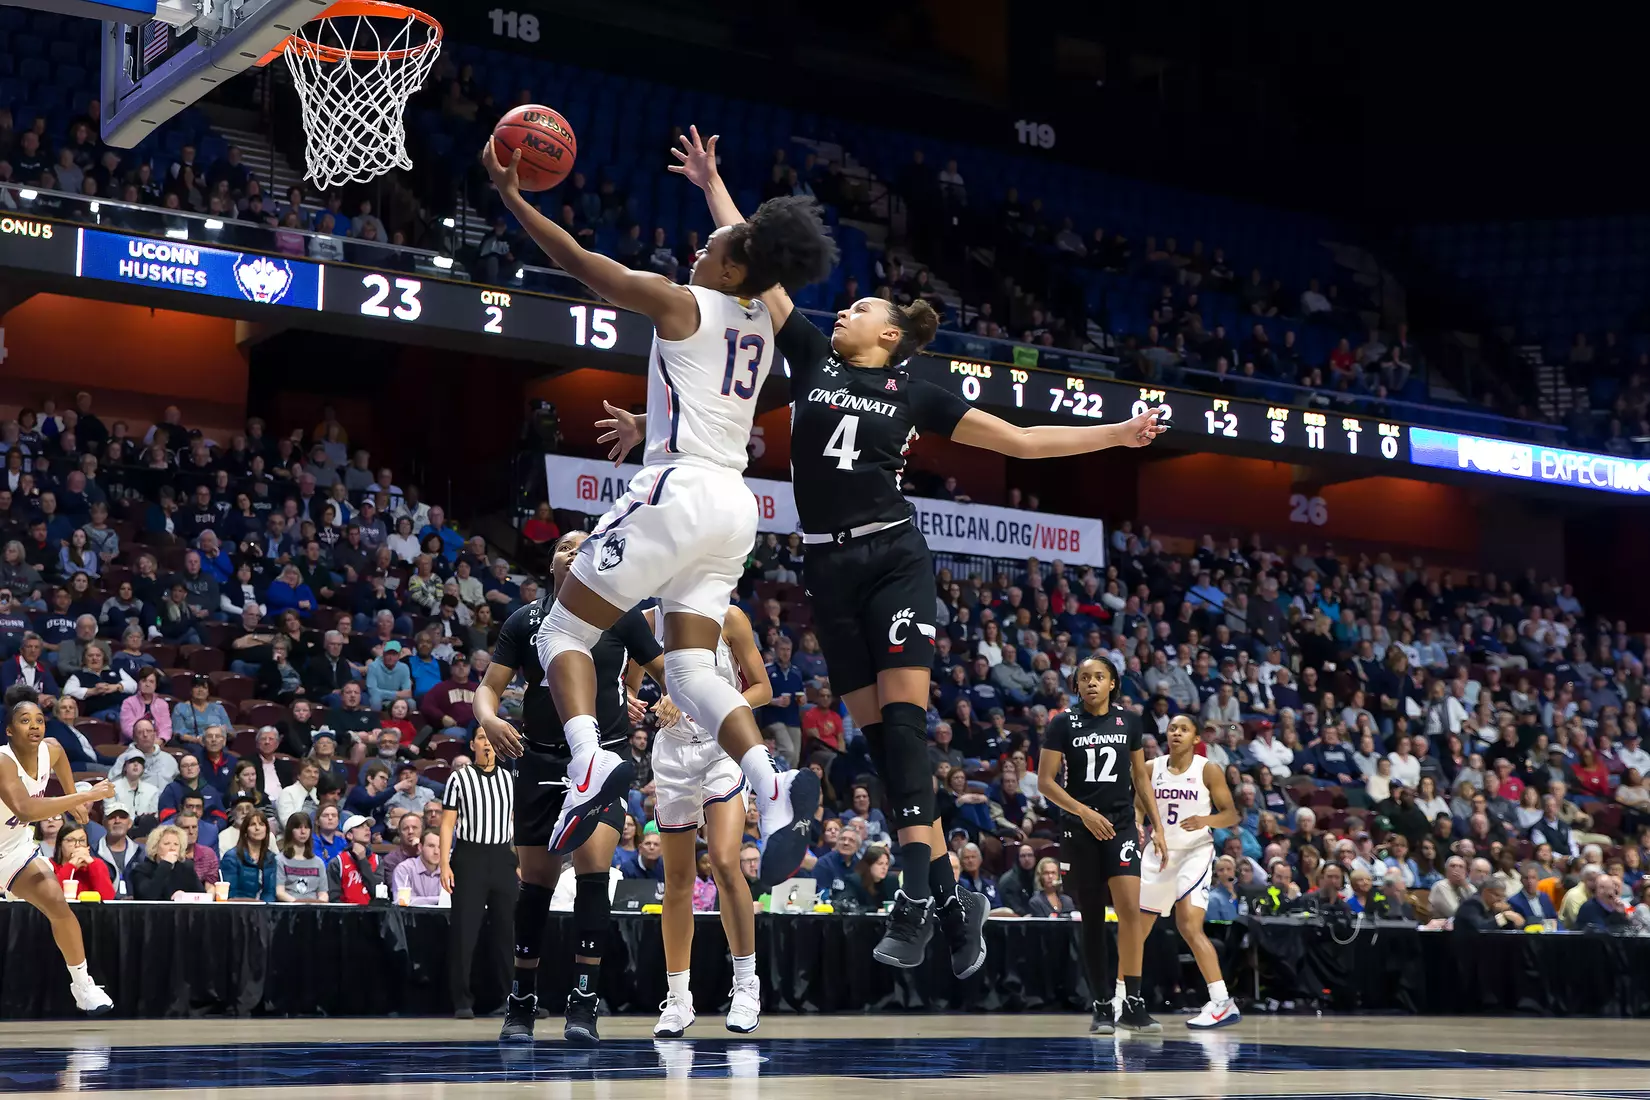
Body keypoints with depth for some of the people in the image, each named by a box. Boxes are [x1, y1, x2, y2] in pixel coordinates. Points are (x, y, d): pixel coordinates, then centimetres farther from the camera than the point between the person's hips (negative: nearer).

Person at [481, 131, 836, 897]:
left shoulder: (682, 305, -2)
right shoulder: (763, 323, 16)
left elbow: (578, 262, -1)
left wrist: (511, 194, 6)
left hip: (678, 491, -7)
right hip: (734, 507, 7)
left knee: (563, 633, 3)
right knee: (691, 673, 4)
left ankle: (590, 759, -24)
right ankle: (775, 790, -21)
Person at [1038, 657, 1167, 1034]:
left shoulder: (1129, 721, 6)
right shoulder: (1064, 723, -1)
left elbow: (1141, 777, 15)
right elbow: (1046, 782, -3)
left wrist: (1157, 826, 9)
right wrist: (1083, 811, -15)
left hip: (1121, 826, 1)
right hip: (1080, 830, -1)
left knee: (1130, 908, -15)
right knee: (1092, 917, 3)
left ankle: (1132, 1004, -12)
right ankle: (1102, 1006, 11)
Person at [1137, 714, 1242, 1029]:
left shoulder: (1208, 770, -7)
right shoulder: (1150, 769, 3)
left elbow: (1232, 814, -8)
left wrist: (1206, 820, -28)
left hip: (1195, 852, -5)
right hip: (1158, 853, 5)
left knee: (1189, 926, -22)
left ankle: (1222, 1004, -22)